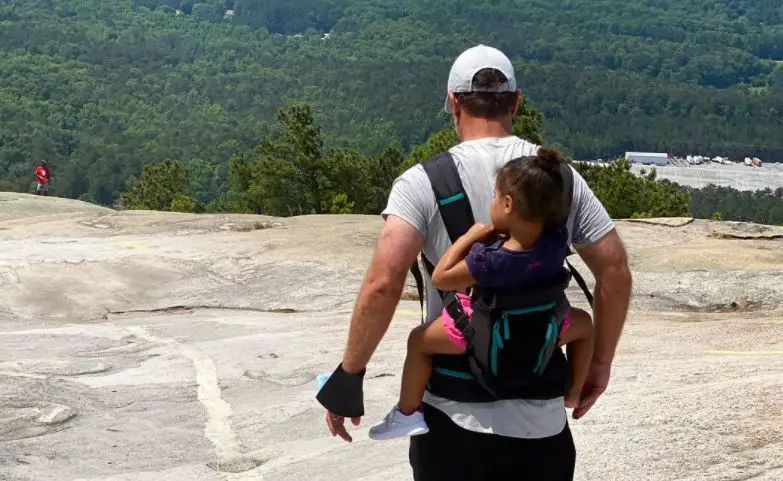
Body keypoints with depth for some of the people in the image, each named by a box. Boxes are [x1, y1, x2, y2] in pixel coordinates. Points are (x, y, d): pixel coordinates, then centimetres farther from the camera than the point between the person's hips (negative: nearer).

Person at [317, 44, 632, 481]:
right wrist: (600, 364, 13)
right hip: (543, 421, 3)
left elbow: (384, 281, -20)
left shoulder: (424, 182, -8)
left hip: (455, 417, -2)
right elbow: (616, 272, 2)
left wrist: (349, 375, -10)